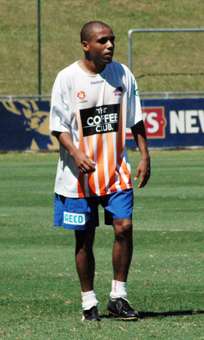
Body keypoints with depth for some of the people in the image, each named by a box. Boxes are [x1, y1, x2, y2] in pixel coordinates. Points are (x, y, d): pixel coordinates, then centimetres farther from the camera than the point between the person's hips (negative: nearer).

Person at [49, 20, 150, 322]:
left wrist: (145, 156, 5)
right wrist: (76, 153, -22)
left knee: (124, 227, -10)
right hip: (79, 175, -2)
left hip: (117, 172, 2)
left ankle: (118, 296, 1)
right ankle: (89, 302, 15)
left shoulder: (122, 74, 4)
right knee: (84, 238, 4)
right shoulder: (67, 78, -7)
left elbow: (135, 120, 12)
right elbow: (59, 126, -7)